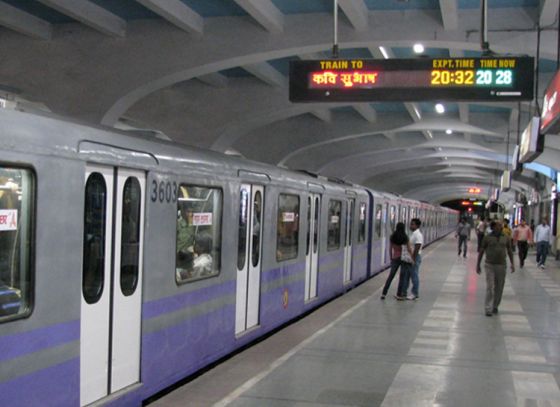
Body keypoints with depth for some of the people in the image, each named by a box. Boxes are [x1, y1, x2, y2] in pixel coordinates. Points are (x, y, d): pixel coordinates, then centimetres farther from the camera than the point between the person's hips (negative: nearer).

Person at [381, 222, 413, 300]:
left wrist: (391, 258, 14)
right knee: (402, 277, 7)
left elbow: (391, 249, 4)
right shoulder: (405, 238, -9)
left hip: (395, 258, 2)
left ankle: (384, 293, 6)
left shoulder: (392, 237, -2)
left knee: (390, 276, 9)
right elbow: (409, 249, -8)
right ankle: (399, 294, 9)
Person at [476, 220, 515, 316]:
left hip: (501, 266, 3)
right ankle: (488, 309, -6)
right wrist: (478, 265, 3)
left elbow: (510, 251, 11)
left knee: (499, 288, 8)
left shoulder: (506, 238, 4)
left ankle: (495, 306, 25)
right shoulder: (487, 238, -3)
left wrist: (512, 264, 2)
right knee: (490, 288, -8)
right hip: (490, 265, -3)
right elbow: (481, 252, 3)